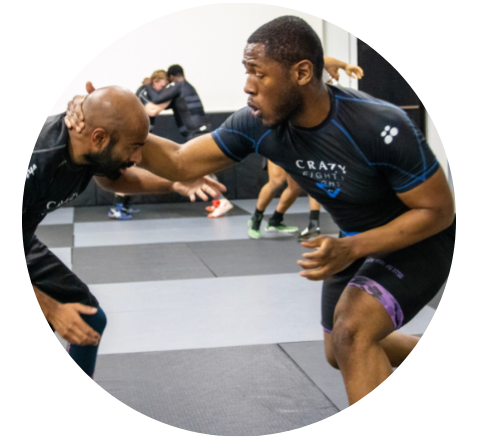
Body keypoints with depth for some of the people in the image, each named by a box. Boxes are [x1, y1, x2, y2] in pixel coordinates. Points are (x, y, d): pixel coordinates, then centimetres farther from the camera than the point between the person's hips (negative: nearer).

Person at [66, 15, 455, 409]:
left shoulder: (381, 127, -35)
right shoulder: (258, 125, -19)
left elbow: (439, 210, -25)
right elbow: (180, 163, -12)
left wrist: (351, 249, -34)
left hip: (418, 241, -7)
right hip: (354, 243, 7)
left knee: (350, 333, -32)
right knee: (340, 355, 25)